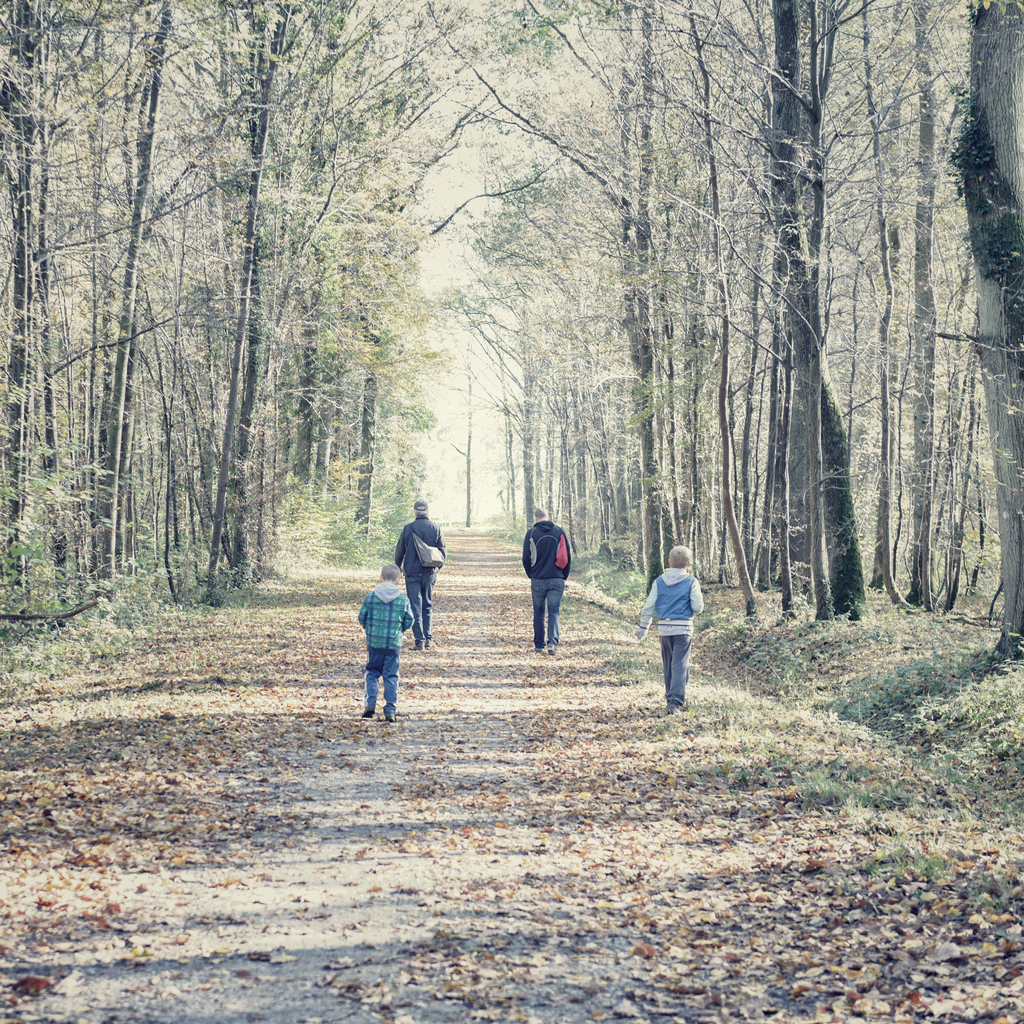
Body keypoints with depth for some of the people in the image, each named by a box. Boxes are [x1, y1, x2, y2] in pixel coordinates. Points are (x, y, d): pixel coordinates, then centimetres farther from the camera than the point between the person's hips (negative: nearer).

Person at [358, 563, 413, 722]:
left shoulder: (370, 596, -4)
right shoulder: (403, 599, -3)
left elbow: (362, 617, 1)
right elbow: (409, 621, 3)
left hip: (374, 642, 0)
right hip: (394, 644, 0)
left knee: (372, 673, 15)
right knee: (391, 676, 7)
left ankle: (370, 704, 3)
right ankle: (390, 709, 6)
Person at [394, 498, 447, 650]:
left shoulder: (408, 528, -6)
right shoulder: (436, 528, -2)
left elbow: (399, 551, 2)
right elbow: (443, 551, 4)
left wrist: (398, 567, 20)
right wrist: (437, 566, 21)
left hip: (412, 573, -2)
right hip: (430, 573, 2)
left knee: (415, 607, 0)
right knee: (428, 606, 16)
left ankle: (419, 641, -4)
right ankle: (428, 638, 15)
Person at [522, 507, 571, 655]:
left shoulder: (531, 533, -2)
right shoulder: (559, 532, 1)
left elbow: (526, 558, -1)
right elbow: (568, 557, 3)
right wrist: (564, 577, 13)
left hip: (538, 580, 0)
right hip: (557, 579, 0)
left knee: (538, 612, 12)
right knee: (553, 612, 4)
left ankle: (539, 645, 16)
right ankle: (552, 642, -14)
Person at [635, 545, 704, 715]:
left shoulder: (660, 581, 4)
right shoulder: (691, 581, -4)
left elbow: (649, 606, 4)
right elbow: (697, 608, -7)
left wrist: (643, 627, 13)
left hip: (664, 628, 4)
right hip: (683, 627, -4)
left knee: (668, 665, 16)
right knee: (680, 665, -6)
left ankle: (671, 699, 26)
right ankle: (675, 701, -18)